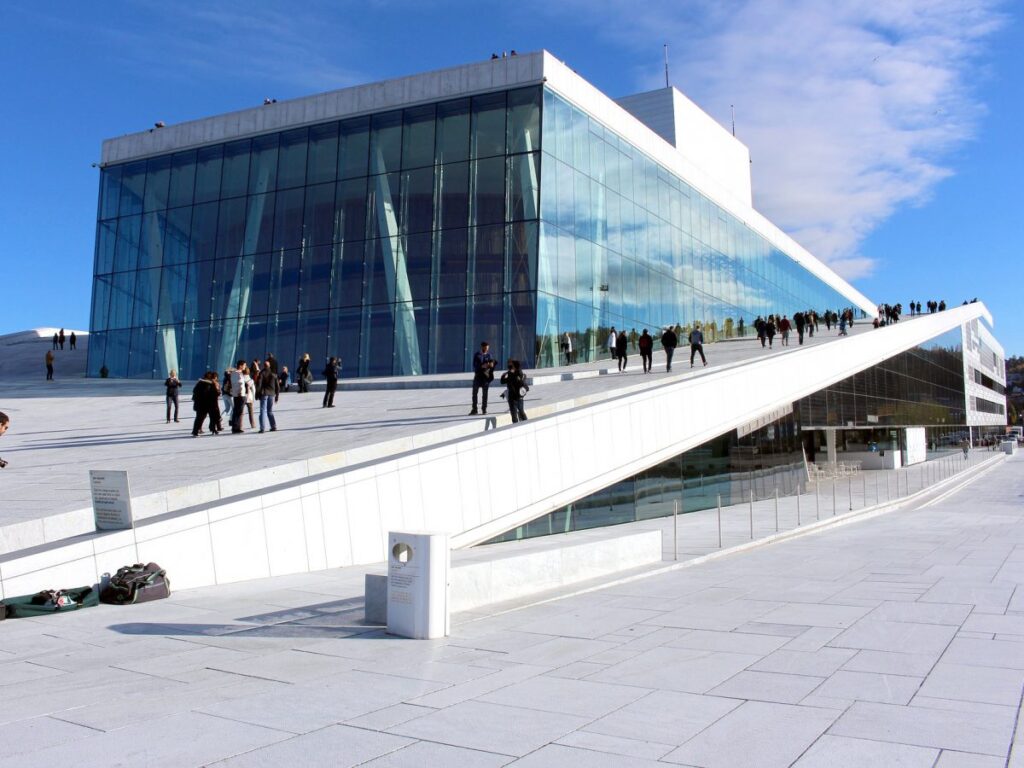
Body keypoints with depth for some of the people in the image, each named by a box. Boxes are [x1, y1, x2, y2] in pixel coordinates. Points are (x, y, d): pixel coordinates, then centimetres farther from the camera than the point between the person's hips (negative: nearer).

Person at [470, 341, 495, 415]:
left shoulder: (489, 355, 7)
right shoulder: (476, 355, 1)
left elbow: (492, 364, 7)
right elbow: (474, 365, -8)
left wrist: (492, 365, -17)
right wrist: (482, 366, -24)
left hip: (486, 376, 1)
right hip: (478, 376, -1)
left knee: (485, 394, 4)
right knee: (475, 393, -1)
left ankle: (484, 409, 10)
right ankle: (474, 409, 4)